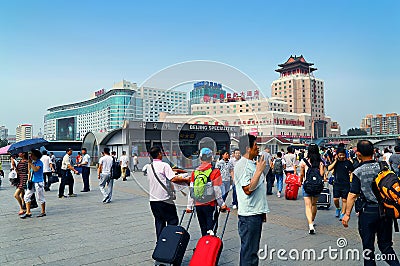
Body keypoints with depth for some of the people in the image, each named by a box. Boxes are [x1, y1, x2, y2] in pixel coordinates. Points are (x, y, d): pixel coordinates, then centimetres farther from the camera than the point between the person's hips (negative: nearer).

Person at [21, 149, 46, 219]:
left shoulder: (39, 162, -11)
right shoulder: (32, 162, 11)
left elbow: (36, 169, -28)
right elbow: (29, 171, 20)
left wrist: (30, 163, -22)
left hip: (38, 182, -8)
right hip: (32, 182, 8)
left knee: (40, 198, 2)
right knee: (26, 196, 4)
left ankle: (43, 212, 15)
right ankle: (28, 212, 10)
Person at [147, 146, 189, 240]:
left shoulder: (149, 167, 9)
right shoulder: (164, 165, -13)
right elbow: (173, 179, -22)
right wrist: (185, 179, -10)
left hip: (153, 199, 7)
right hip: (164, 199, -7)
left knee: (159, 222, 14)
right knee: (172, 221, 6)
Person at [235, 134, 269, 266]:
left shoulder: (253, 164, 14)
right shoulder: (241, 165, -16)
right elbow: (248, 189, -24)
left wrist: (263, 210, 22)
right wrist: (259, 170, -20)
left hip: (257, 213, 10)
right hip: (248, 215, -9)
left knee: (253, 248, 18)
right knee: (249, 251, -1)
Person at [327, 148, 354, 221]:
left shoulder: (348, 162, -1)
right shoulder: (335, 162, 3)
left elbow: (353, 171, 7)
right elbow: (329, 169, -10)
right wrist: (335, 161, -10)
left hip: (346, 184, -1)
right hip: (337, 184, 1)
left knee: (344, 200, 4)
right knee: (335, 199, 0)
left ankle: (342, 213, 15)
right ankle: (338, 209, 28)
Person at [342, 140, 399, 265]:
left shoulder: (358, 172, -12)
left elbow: (353, 195, -13)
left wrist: (347, 214, -6)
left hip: (368, 211, -4)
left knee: (368, 246, 11)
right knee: (386, 245, 17)